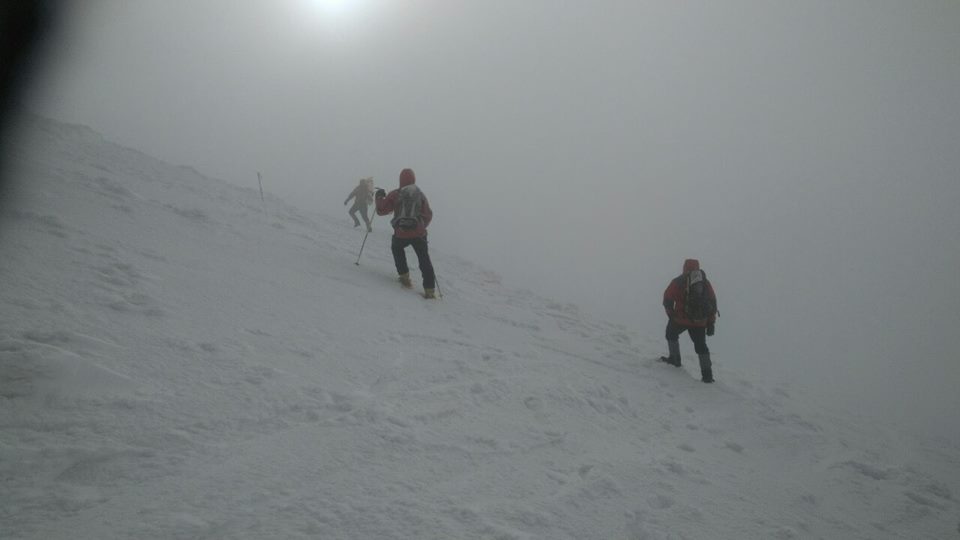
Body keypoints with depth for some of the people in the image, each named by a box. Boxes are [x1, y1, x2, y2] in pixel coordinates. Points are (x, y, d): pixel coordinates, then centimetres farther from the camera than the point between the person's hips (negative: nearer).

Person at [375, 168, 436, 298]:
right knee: (424, 260, 8)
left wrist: (380, 197, 21)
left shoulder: (395, 194, -3)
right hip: (419, 234, 1)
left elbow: (381, 210, 3)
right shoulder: (420, 195, 5)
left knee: (397, 248, 31)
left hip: (401, 234, -1)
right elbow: (428, 215, 10)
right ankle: (429, 289, 0)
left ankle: (404, 276, 28)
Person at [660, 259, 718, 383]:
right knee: (701, 346, 13)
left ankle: (674, 358, 31)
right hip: (700, 322, 3)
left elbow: (667, 300, -3)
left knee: (671, 334, 27)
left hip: (680, 319, -3)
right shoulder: (706, 283, 6)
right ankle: (707, 374, 6)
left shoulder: (677, 282, -3)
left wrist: (671, 314, 12)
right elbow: (713, 304, 7)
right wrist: (711, 323, 12)